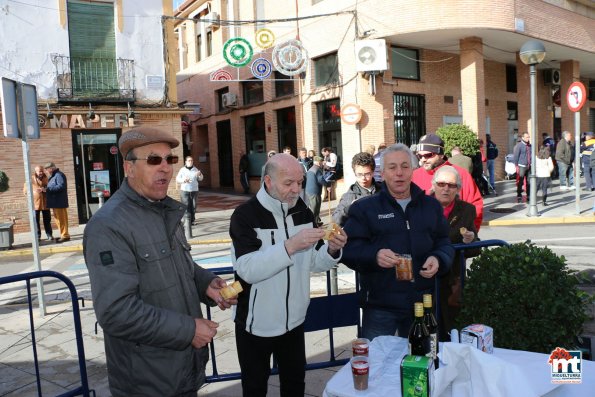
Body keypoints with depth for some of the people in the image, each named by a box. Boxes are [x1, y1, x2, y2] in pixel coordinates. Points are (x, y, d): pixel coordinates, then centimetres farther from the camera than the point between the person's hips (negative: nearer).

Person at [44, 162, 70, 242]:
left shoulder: (59, 175, -12)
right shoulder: (52, 176, 21)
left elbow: (61, 186, -24)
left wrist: (48, 189, -22)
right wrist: (46, 189, 7)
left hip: (59, 202, -11)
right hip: (55, 202, 11)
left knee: (61, 219, -6)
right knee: (58, 219, 14)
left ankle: (65, 235, -2)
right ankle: (63, 235, 21)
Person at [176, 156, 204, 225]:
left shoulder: (195, 169, 9)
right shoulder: (182, 170, 1)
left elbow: (200, 179, 14)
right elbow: (177, 179, 2)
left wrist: (200, 175, -8)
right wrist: (183, 180, -16)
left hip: (194, 190, 3)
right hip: (185, 190, -3)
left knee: (193, 206, 2)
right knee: (186, 206, -8)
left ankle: (192, 220, 9)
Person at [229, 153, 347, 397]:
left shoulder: (303, 213, 2)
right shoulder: (245, 215, -16)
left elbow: (314, 263, 7)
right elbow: (247, 269, -27)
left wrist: (332, 250, -14)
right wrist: (290, 246, -36)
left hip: (294, 320, 5)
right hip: (257, 324, -4)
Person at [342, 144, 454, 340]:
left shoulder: (431, 205, 11)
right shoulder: (364, 208, -1)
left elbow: (445, 243, 13)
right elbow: (349, 248, -7)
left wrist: (438, 259, -9)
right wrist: (374, 255, -26)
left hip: (422, 302, 4)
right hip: (380, 306, -3)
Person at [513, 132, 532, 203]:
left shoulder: (529, 145, 12)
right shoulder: (519, 145, -7)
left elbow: (532, 155, 19)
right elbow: (515, 156, -9)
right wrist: (516, 166, -13)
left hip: (529, 166, 6)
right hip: (522, 166, -6)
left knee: (528, 182, 10)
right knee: (520, 182, -3)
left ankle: (528, 195, 19)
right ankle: (519, 196, 3)